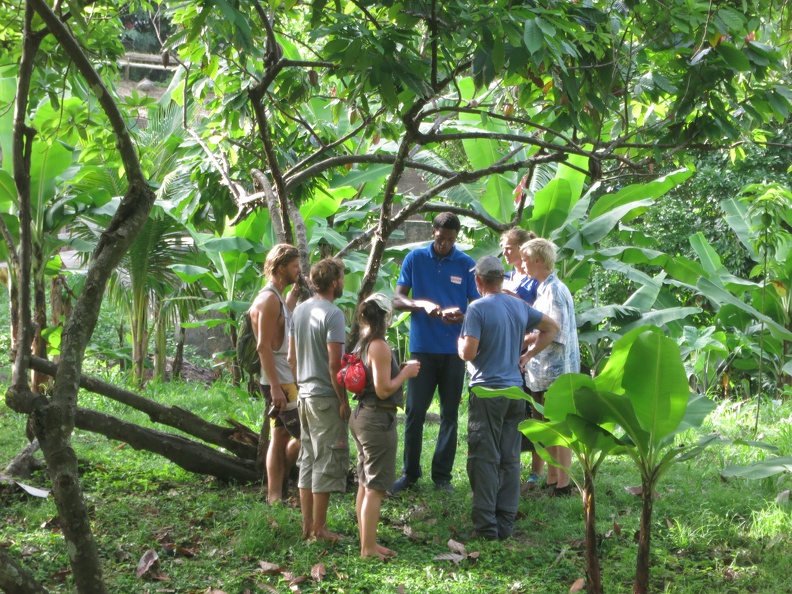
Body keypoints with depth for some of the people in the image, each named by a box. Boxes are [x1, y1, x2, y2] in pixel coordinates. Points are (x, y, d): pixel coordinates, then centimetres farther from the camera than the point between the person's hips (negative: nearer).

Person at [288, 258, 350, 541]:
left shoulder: (299, 310, 9)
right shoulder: (332, 313, -15)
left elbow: (291, 356, 14)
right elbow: (334, 363, -20)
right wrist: (343, 400, -13)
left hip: (304, 395, 8)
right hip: (326, 397, -8)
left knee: (308, 460, 14)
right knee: (327, 463, -1)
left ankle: (307, 525, 20)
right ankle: (319, 529, 4)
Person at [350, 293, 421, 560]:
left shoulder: (362, 344, 10)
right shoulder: (379, 347, -18)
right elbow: (383, 389, -21)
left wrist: (399, 369, 12)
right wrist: (406, 372, -8)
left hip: (361, 416, 10)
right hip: (378, 419, -10)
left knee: (364, 485, 15)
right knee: (375, 488, -3)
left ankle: (367, 542, 23)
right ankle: (369, 548, 1)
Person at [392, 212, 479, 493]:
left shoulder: (466, 264, 2)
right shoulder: (415, 259, 2)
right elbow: (397, 299, 0)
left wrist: (461, 316, -22)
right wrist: (422, 304, -20)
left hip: (454, 350, 0)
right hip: (422, 347, 0)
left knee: (449, 415, 6)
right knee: (415, 412, 1)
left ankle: (442, 475, 15)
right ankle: (410, 472, 13)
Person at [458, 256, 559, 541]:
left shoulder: (477, 309, -12)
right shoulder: (520, 306, 8)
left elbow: (468, 353, -17)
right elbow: (551, 328, 22)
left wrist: (460, 341, 4)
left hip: (487, 392, -5)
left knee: (485, 459, 0)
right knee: (510, 460, 9)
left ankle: (486, 525, -1)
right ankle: (506, 524, 12)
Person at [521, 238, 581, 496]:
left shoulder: (555, 291, -16)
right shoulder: (543, 289, 14)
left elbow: (557, 334, -21)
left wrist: (524, 338, -14)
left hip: (557, 371, -10)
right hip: (544, 371, 10)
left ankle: (563, 484, 5)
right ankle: (552, 480, 23)